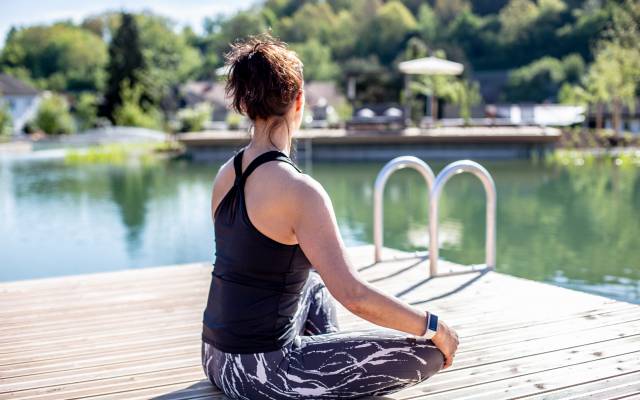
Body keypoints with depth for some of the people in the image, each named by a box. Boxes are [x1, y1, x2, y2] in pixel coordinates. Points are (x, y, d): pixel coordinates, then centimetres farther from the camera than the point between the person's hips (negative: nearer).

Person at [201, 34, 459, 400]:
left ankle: (332, 363, 22)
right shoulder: (300, 190, -22)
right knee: (428, 352, -6)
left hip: (216, 355, 9)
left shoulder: (227, 174, 3)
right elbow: (353, 295, -26)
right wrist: (434, 327, -12)